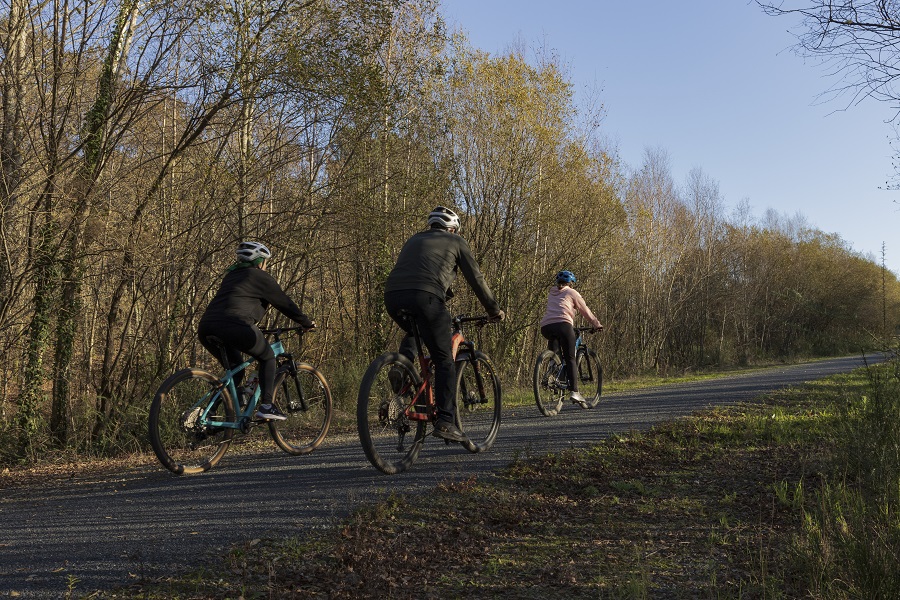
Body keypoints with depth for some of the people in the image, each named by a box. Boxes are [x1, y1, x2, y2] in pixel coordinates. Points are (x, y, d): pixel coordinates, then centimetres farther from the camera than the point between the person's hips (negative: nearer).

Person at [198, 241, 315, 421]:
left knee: (235, 369, 25)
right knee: (268, 358, 15)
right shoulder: (260, 277, 10)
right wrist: (307, 323, 25)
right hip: (235, 327, -7)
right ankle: (266, 406, 4)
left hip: (205, 328, 7)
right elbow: (285, 303, 13)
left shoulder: (231, 276, 31)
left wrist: (255, 329, 52)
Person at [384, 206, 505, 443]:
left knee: (413, 334, 36)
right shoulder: (455, 241, 21)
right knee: (444, 360, 4)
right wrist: (494, 310, 29)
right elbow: (476, 279, 19)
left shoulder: (414, 240, 33)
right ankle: (445, 422, -4)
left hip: (392, 296, 5)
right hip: (425, 297, -5)